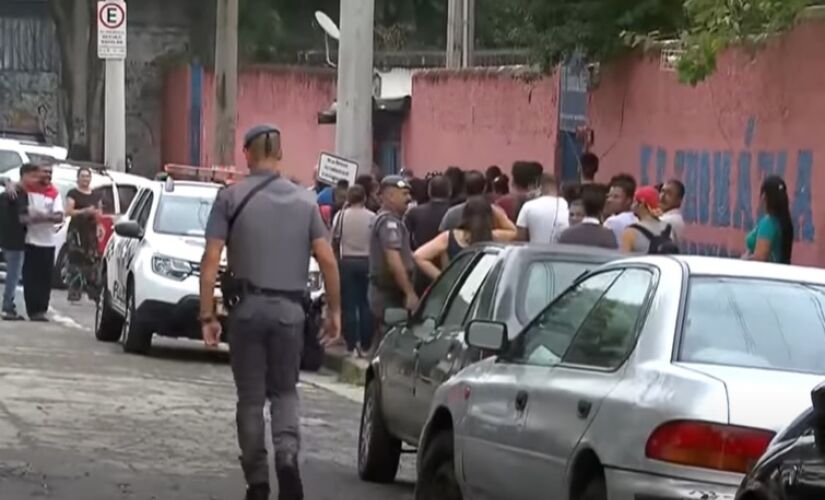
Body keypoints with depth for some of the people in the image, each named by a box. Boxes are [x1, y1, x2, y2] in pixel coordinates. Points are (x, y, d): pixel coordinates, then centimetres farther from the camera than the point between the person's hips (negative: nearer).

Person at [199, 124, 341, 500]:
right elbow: (327, 261, 0)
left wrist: (207, 316, -5)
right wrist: (334, 311, 9)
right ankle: (288, 455, -11)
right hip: (290, 307, 2)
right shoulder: (304, 201, 4)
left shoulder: (231, 198, -3)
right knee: (285, 391, 15)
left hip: (247, 306, -2)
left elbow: (211, 261, -8)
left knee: (251, 397, 9)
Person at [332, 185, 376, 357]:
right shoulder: (372, 217, -5)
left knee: (349, 305, 3)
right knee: (366, 304, 6)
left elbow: (334, 242, -2)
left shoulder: (341, 216, -5)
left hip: (347, 262, 0)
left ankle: (352, 344, 0)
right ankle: (365, 345, 6)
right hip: (367, 262, 0)